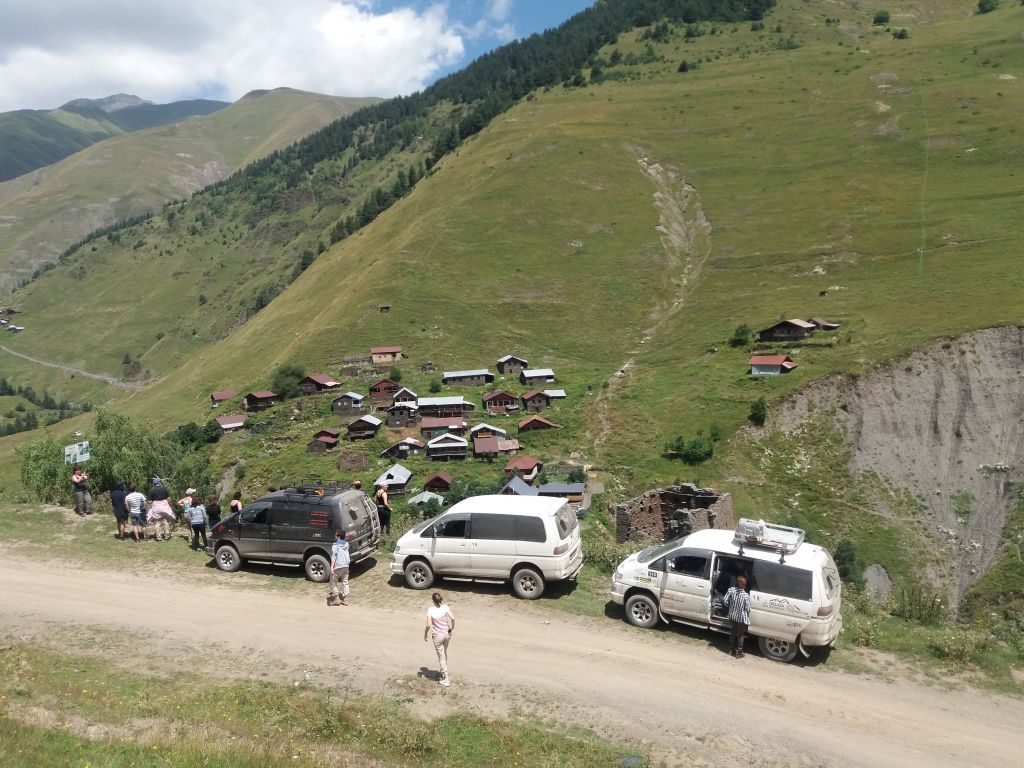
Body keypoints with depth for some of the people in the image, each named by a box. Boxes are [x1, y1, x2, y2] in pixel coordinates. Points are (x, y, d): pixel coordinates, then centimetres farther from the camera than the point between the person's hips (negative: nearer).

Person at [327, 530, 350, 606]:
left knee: (333, 583, 8)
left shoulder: (335, 545, -9)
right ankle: (345, 599, 12)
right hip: (346, 566, 6)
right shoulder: (346, 544, 11)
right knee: (345, 582, 11)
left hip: (337, 566, -6)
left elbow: (333, 556, -15)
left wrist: (331, 567, -18)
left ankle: (336, 599, 8)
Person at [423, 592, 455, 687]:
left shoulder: (430, 610, -17)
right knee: (444, 653, 25)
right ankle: (444, 673, 39)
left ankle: (446, 679, 9)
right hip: (447, 634, 3)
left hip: (437, 636, -3)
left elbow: (428, 625, -19)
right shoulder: (445, 607, -9)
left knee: (441, 656, 7)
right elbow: (452, 618, -14)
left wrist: (425, 635, -3)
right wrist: (452, 628, 4)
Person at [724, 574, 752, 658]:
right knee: (740, 635, 13)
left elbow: (726, 602, -8)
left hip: (732, 616, 4)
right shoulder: (746, 596, -23)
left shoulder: (731, 590, -14)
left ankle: (732, 649, 35)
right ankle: (739, 653, 22)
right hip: (742, 618, -3)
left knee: (732, 633, 22)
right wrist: (747, 618, 5)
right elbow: (747, 609, -15)